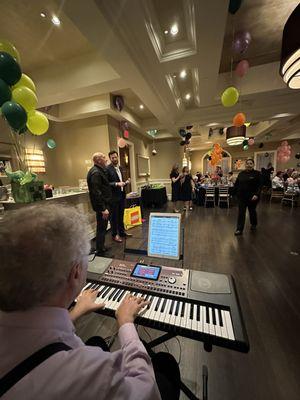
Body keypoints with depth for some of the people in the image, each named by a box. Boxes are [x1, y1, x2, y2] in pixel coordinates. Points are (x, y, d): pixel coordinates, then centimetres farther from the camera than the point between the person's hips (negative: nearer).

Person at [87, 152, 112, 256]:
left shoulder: (99, 170, 14)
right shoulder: (95, 173, -19)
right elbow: (96, 192, -24)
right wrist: (103, 209, -24)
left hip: (104, 203, 10)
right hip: (101, 205, -10)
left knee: (102, 227, 20)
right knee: (101, 228, 1)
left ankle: (101, 248, 36)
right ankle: (99, 251, 16)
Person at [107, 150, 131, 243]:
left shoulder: (120, 168, 13)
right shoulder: (107, 169, -12)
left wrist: (126, 182, 0)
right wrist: (116, 184, -26)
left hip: (122, 195, 7)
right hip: (113, 196, -7)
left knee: (121, 215, 17)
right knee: (114, 216, 5)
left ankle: (122, 231, 32)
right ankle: (114, 234, 20)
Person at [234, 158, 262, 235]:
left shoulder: (257, 173, -4)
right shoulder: (241, 173, 6)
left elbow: (259, 185, -11)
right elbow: (236, 184, 11)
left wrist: (257, 195, -22)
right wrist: (237, 192, 2)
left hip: (252, 197, -2)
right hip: (242, 196, 2)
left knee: (252, 211, 15)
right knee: (241, 212, 0)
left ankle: (253, 224, 41)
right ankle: (239, 229, 3)